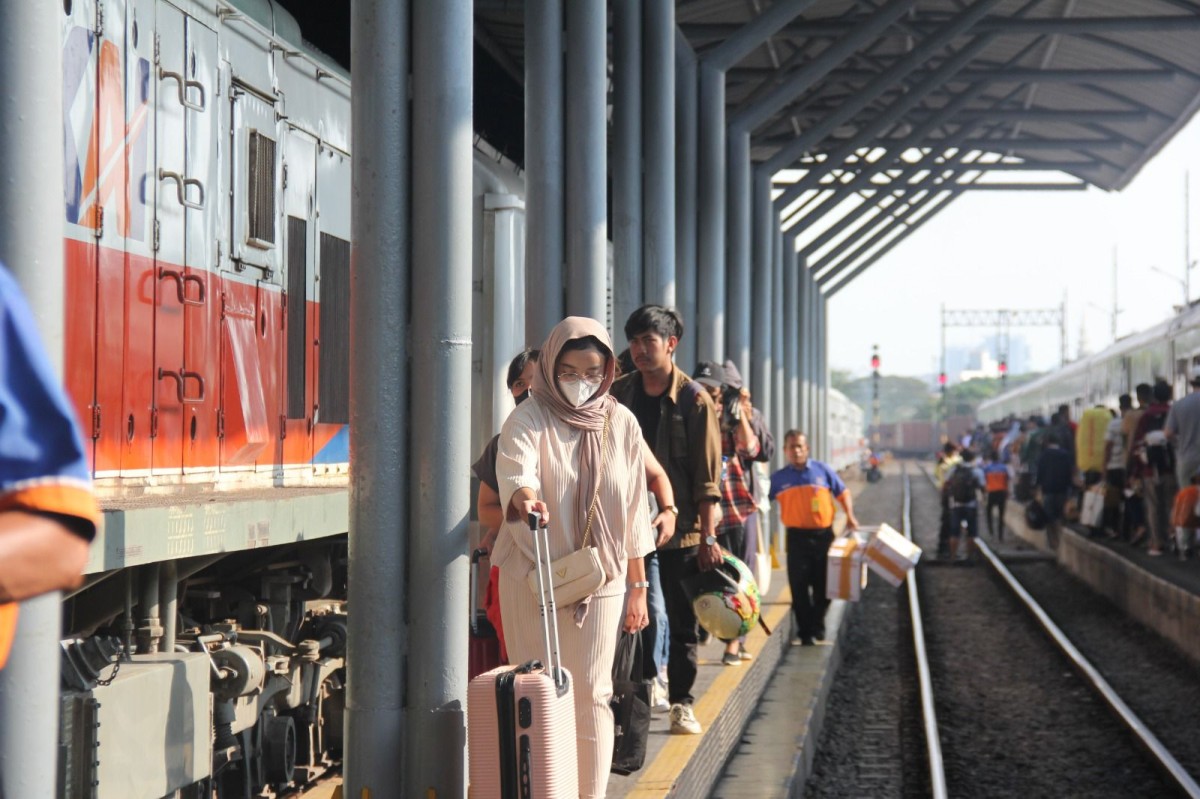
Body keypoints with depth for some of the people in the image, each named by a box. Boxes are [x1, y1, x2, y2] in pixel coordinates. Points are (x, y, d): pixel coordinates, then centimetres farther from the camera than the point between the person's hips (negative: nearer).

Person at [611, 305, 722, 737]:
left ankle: (681, 703, 13)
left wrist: (708, 535, -10)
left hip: (680, 527, -3)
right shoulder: (618, 394, 6)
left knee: (681, 619, 4)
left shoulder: (694, 400, -4)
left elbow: (707, 475, -5)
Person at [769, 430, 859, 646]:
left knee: (823, 584, 5)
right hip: (797, 537, 0)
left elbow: (842, 493, 12)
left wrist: (850, 516, -1)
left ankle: (817, 626, 24)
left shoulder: (823, 471, 5)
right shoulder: (779, 478, 5)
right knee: (799, 587, -2)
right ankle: (805, 632, 7)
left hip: (823, 534, 1)